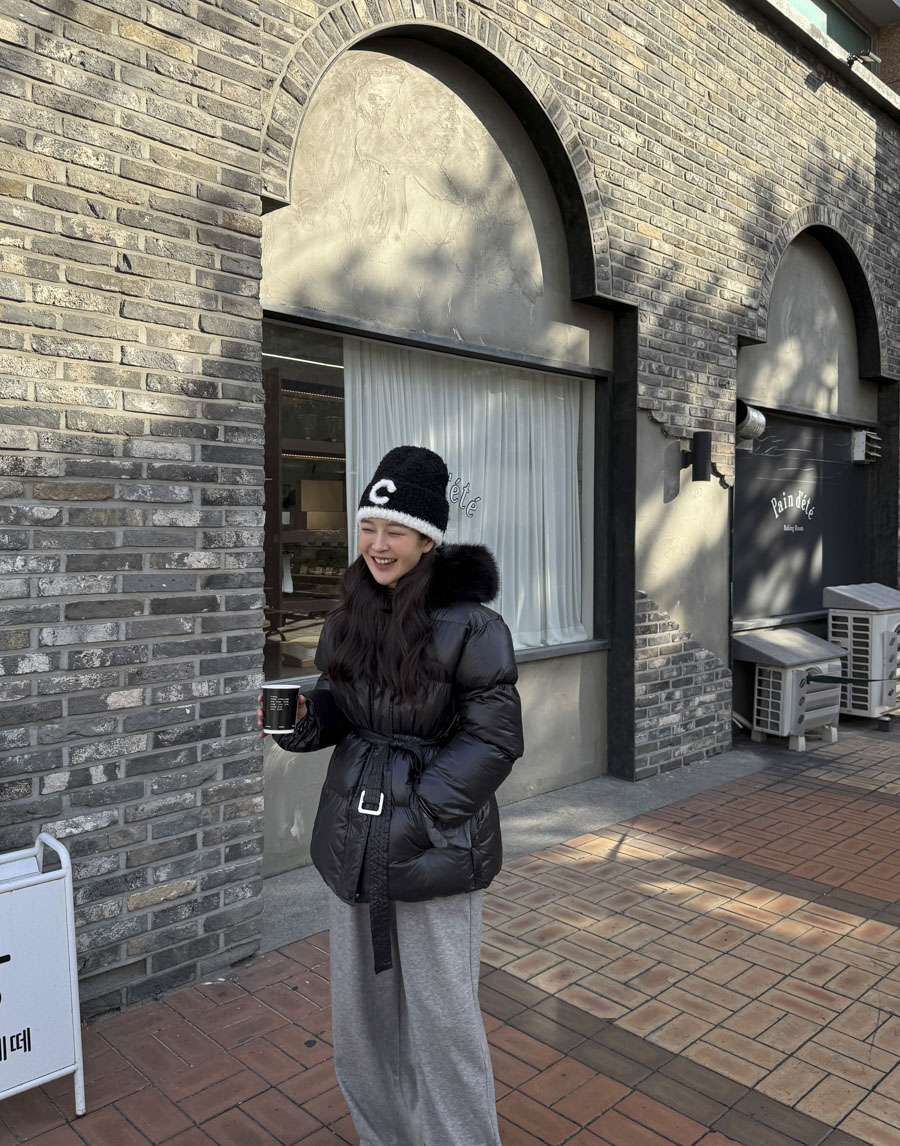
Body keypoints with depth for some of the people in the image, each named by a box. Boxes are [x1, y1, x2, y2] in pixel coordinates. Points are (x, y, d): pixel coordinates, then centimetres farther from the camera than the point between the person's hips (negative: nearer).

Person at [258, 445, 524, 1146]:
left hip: (434, 846, -6)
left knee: (441, 1016, 7)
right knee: (360, 1004, 20)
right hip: (353, 837, 6)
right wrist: (300, 718, -9)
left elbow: (494, 736, -13)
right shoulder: (351, 614, 4)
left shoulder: (469, 624, -15)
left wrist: (420, 811, -17)